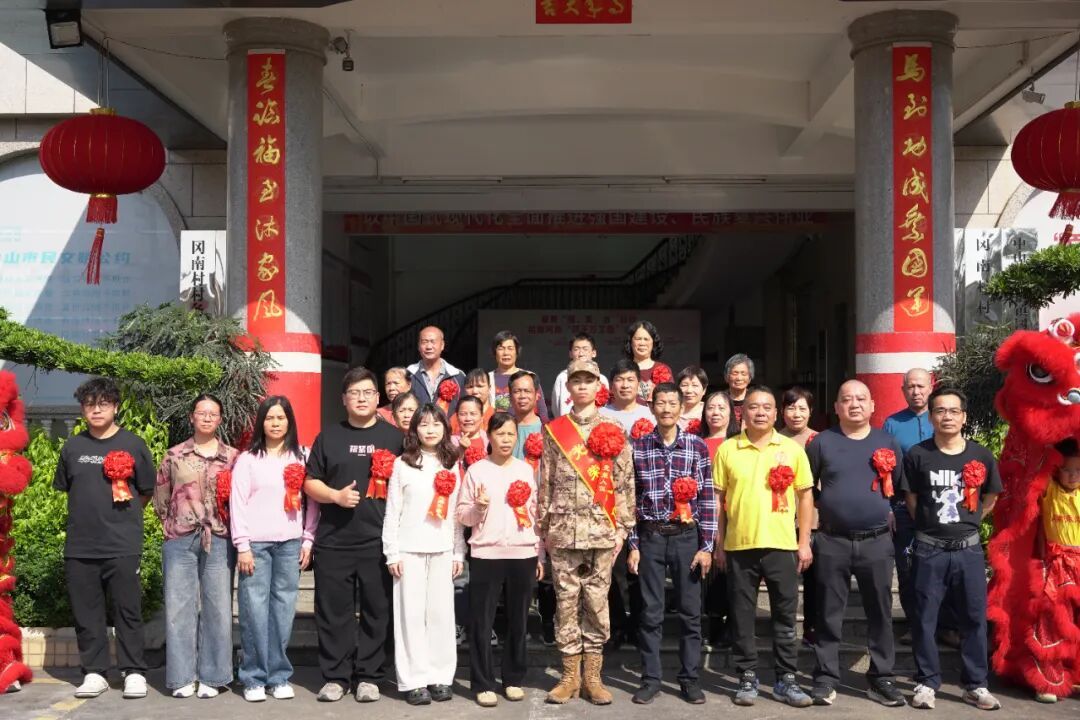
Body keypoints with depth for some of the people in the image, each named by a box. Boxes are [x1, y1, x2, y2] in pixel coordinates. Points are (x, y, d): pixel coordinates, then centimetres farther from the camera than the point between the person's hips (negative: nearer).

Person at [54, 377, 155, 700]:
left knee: (128, 612, 1)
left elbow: (147, 490, 7)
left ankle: (134, 673, 10)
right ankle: (94, 673, 18)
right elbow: (64, 487, 19)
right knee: (86, 613, 8)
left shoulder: (133, 444, 1)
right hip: (79, 546, 3)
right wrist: (88, 513, 13)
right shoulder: (72, 446, 9)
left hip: (123, 544, -3)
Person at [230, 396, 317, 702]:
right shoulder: (247, 459, 4)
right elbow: (237, 503, -1)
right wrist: (242, 546, -7)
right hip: (256, 542, -2)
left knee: (283, 609, 2)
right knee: (254, 610, -3)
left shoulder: (301, 457, 9)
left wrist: (308, 540, 2)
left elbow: (312, 500, 9)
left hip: (290, 543, 2)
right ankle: (254, 678, 6)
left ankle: (279, 676, 12)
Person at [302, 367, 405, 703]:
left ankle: (368, 677, 15)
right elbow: (310, 482, 9)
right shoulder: (329, 436, 10)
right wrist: (336, 495, -11)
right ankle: (335, 677, 15)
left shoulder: (394, 436, 8)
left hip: (380, 541, -1)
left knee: (376, 612, 4)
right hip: (333, 541, 1)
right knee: (333, 612, 4)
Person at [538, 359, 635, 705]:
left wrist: (623, 529, -1)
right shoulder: (554, 431, 6)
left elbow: (624, 484, 3)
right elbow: (545, 482, 7)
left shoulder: (613, 432, 4)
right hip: (563, 530, 1)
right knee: (567, 601, 5)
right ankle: (570, 676, 14)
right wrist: (544, 527, 4)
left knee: (597, 602, 4)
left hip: (601, 530, 0)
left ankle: (593, 676, 14)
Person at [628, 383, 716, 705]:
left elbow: (707, 498, -1)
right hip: (650, 537, 0)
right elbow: (631, 498, 2)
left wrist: (707, 546, -4)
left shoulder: (697, 446, 0)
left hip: (687, 536, 0)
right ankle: (651, 678, 17)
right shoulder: (638, 447, 1)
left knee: (690, 612, 7)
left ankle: (690, 678, 18)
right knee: (650, 612, 6)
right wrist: (633, 545, -1)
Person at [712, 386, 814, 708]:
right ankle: (747, 677, 20)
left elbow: (805, 496, 6)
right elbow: (718, 499, 4)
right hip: (739, 546, 0)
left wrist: (804, 542, 2)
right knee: (741, 616, 7)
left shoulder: (792, 449, 2)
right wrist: (718, 545, 2)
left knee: (785, 616, 8)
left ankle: (786, 679, 19)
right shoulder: (727, 449, 1)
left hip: (782, 546, 0)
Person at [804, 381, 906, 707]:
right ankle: (826, 678, 13)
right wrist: (818, 514, 1)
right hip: (832, 542, -1)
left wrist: (889, 514, 2)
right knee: (829, 615, 5)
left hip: (877, 542, 2)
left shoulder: (888, 443, 6)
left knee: (880, 614, 8)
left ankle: (882, 678, 20)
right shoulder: (821, 442, 1)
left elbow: (902, 488, 11)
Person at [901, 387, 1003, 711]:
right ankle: (927, 682, 17)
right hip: (929, 549, -1)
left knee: (974, 618, 8)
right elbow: (912, 500, 6)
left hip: (968, 549, 1)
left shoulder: (981, 456, 0)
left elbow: (990, 499, 14)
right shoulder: (917, 455, -4)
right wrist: (931, 526, 9)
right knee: (925, 619, 5)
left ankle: (975, 685, 20)